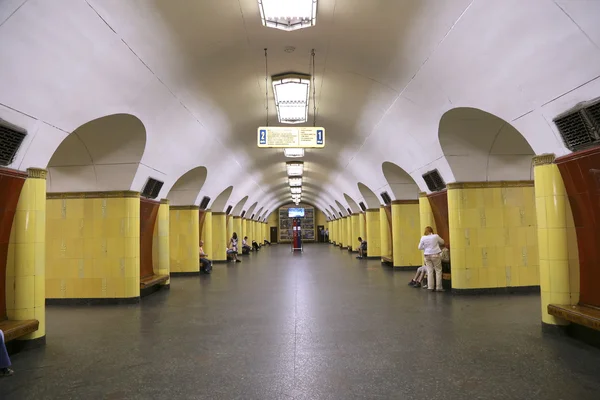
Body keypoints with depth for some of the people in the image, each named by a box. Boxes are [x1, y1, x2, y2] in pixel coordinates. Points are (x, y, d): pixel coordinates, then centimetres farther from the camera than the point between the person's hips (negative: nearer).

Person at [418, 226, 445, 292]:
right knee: (438, 271, 5)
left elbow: (420, 247, 4)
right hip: (435, 255, -2)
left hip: (427, 256, 2)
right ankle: (438, 287, 5)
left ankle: (430, 287, 7)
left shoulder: (423, 238, -2)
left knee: (429, 271, 6)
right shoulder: (435, 236, -4)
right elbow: (442, 242, 14)